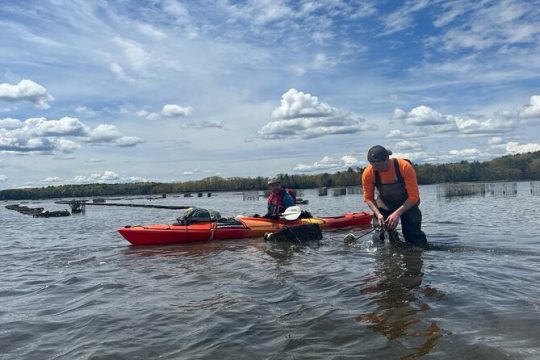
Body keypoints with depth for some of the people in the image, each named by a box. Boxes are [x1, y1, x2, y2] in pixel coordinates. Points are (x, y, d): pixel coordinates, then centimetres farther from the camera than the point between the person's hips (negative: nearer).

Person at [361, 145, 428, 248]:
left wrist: (397, 213, -33)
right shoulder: (368, 173, -23)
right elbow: (368, 198, -10)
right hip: (385, 204, 2)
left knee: (413, 233, -6)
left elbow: (414, 196, -26)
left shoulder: (405, 167, -30)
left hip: (407, 203, -2)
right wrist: (378, 214, -26)